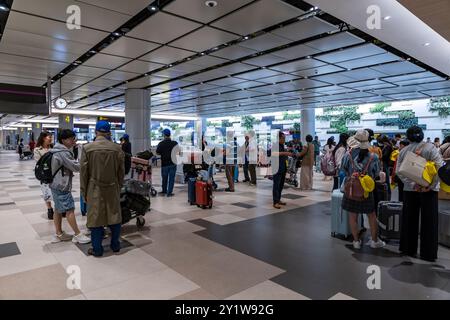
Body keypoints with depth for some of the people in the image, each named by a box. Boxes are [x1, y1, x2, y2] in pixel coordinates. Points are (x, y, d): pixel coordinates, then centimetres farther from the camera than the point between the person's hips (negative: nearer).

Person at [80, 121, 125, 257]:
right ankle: (115, 245, 27)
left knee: (96, 219, 9)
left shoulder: (87, 148, -7)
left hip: (94, 189, -1)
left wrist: (84, 192, 6)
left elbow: (83, 172, -4)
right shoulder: (117, 148, -5)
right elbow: (121, 171, 1)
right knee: (114, 217, 14)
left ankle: (97, 249, 20)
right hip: (113, 188, 1)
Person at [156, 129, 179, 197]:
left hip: (164, 163, 0)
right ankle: (169, 192, 7)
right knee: (171, 178, 7)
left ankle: (164, 191, 29)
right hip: (173, 163, 0)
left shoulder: (161, 144, -11)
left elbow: (157, 153, -3)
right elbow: (178, 151, 2)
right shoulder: (175, 143, -9)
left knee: (164, 178, 16)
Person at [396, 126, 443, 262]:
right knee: (428, 222, 6)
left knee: (409, 220, 12)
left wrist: (412, 184, -9)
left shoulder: (403, 151, 1)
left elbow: (399, 171, -5)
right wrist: (431, 185, -13)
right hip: (429, 189, -2)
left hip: (410, 189, 3)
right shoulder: (430, 147, -8)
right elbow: (439, 167, -17)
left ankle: (408, 248, 22)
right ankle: (428, 253, 13)